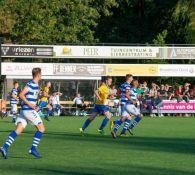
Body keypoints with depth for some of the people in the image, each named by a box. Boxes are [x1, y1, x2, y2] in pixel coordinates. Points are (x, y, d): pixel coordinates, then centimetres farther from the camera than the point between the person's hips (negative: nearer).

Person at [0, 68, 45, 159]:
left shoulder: (35, 85, 17)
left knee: (18, 130, 1)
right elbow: (21, 95, -18)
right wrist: (29, 104, -20)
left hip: (24, 110, 9)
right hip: (29, 110, -9)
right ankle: (33, 149, -1)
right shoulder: (31, 84, -11)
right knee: (41, 128, 0)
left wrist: (34, 106, 19)